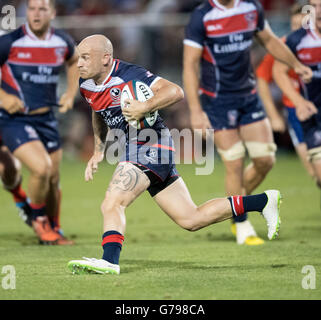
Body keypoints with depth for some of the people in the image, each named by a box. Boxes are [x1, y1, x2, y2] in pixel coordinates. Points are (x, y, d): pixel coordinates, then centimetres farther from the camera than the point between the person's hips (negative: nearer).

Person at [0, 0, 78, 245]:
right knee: (41, 167, -22)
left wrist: (71, 92, 13)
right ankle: (38, 220, 5)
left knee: (53, 179, 10)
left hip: (47, 119, 5)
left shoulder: (62, 42, 1)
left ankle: (54, 230, 33)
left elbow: (73, 61, 25)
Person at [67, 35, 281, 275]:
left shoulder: (128, 75, -17)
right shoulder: (86, 84, 8)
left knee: (112, 205, -22)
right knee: (191, 219, 9)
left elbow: (175, 92, -23)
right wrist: (99, 152, 21)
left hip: (150, 148, -9)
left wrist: (144, 108, -31)